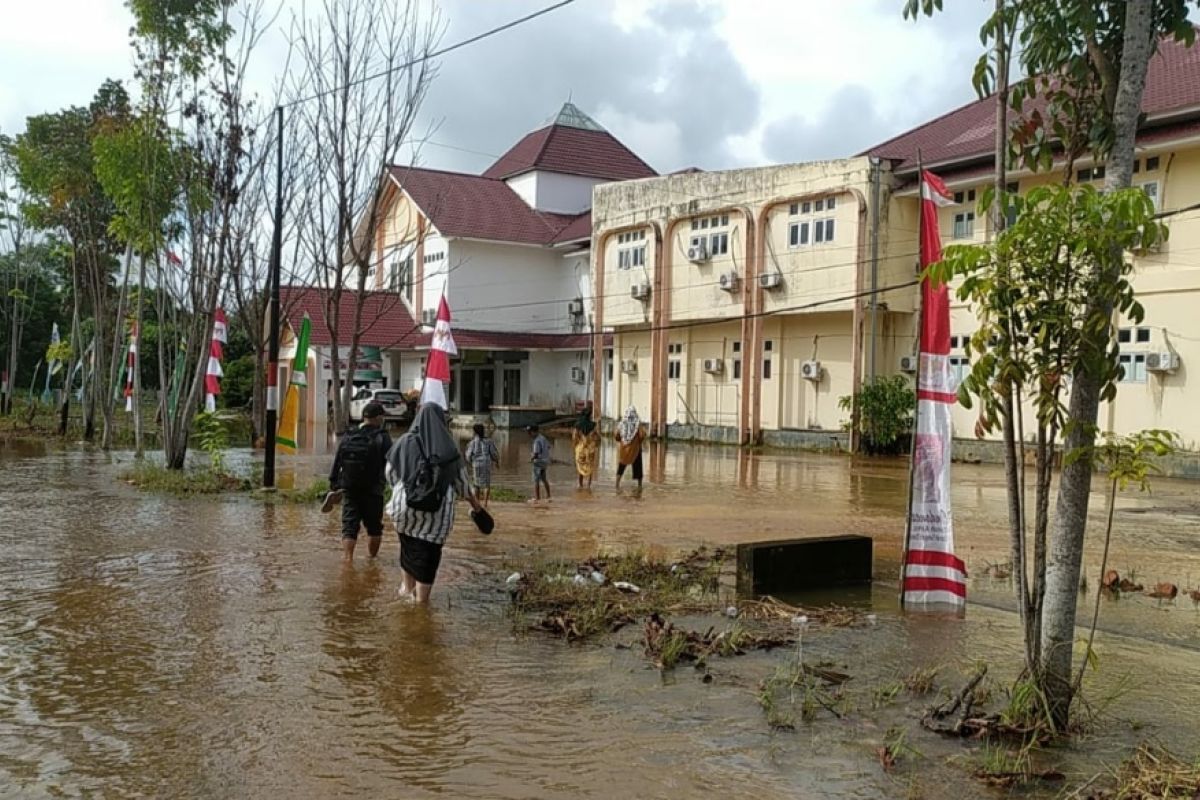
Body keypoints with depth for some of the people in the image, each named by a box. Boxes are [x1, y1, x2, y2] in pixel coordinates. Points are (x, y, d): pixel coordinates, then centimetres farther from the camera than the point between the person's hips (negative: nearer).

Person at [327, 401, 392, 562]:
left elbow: (336, 464, 7)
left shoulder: (347, 437, 5)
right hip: (373, 491, -3)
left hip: (349, 490, 3)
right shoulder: (382, 438, -8)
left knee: (349, 525, 4)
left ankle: (347, 556, -6)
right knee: (374, 527, 13)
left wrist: (334, 487, 13)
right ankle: (372, 557, 22)